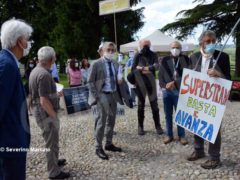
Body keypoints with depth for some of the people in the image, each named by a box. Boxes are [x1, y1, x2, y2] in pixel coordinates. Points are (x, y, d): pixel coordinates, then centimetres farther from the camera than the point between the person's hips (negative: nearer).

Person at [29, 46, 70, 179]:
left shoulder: (35, 71, 7)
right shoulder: (44, 74, -24)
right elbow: (44, 101, -28)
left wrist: (55, 94, 20)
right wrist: (54, 116, -18)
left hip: (39, 112, 10)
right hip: (46, 114, -10)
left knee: (52, 141, 26)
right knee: (52, 143, 6)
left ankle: (54, 161, 45)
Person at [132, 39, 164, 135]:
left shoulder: (153, 55, 1)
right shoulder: (137, 56, 1)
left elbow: (157, 66, -16)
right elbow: (133, 69, -4)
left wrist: (142, 68, -18)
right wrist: (143, 71, -15)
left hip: (151, 83, 1)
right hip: (140, 84, 0)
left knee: (154, 105, 5)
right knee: (141, 105, 8)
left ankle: (158, 126, 15)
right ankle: (140, 126, 17)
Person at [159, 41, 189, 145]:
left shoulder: (185, 59, 2)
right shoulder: (165, 60, 8)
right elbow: (160, 74, 7)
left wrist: (174, 82, -17)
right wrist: (164, 85, -8)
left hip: (180, 91, -2)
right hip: (167, 91, 2)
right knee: (168, 114, 9)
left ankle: (181, 135, 18)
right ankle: (169, 135, 21)